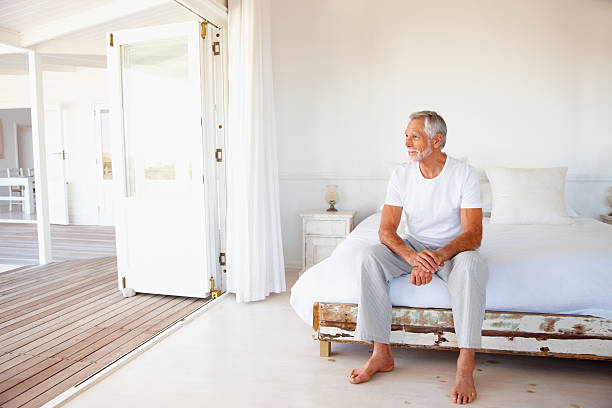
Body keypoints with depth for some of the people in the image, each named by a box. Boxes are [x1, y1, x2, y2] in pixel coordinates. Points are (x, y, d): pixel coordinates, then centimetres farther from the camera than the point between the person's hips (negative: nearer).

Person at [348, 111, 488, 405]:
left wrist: (438, 257, -39)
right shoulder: (402, 175, -6)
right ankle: (382, 354, -19)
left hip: (452, 249, -2)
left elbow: (473, 235, -20)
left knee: (472, 264, -37)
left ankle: (466, 367, -29)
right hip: (411, 247, 3)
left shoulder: (464, 175, -13)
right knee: (368, 257, -25)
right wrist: (413, 257, -32)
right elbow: (386, 231, -11)